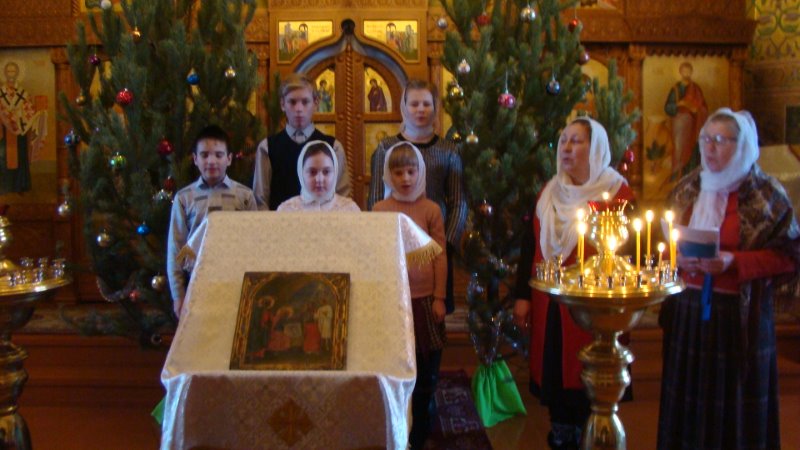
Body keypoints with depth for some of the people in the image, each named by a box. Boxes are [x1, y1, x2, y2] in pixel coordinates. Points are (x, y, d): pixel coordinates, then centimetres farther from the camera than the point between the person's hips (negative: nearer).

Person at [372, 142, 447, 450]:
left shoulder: (431, 209, -2)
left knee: (426, 367, 10)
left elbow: (440, 256, -1)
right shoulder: (379, 210, 0)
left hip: (424, 297, 0)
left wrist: (439, 297, -3)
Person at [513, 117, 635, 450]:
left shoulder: (618, 194, -7)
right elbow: (530, 247, 12)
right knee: (554, 375, 13)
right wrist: (522, 297, 8)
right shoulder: (549, 193, 10)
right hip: (549, 306, 5)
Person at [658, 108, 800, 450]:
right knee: (689, 396, 8)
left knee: (735, 401, 2)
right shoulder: (686, 189, 9)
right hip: (688, 310, 4)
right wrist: (678, 257, -3)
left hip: (739, 315, -4)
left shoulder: (766, 194, -4)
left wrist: (734, 261, -17)